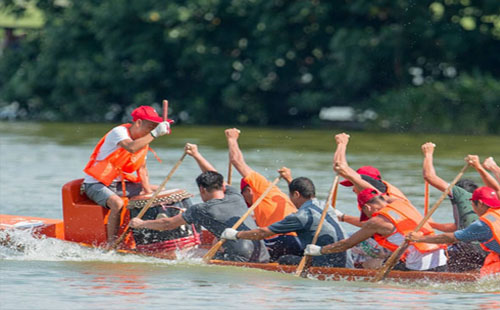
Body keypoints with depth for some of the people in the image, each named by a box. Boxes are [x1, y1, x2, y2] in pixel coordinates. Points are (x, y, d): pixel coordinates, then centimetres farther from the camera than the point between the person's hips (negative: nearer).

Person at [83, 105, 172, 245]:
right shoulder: (119, 132, -19)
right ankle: (111, 245, -29)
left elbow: (142, 168, 13)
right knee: (118, 203, -37)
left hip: (120, 184, 9)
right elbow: (131, 148, -40)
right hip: (96, 184, -9)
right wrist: (155, 134, -37)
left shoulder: (143, 139, 6)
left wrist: (148, 189, -1)